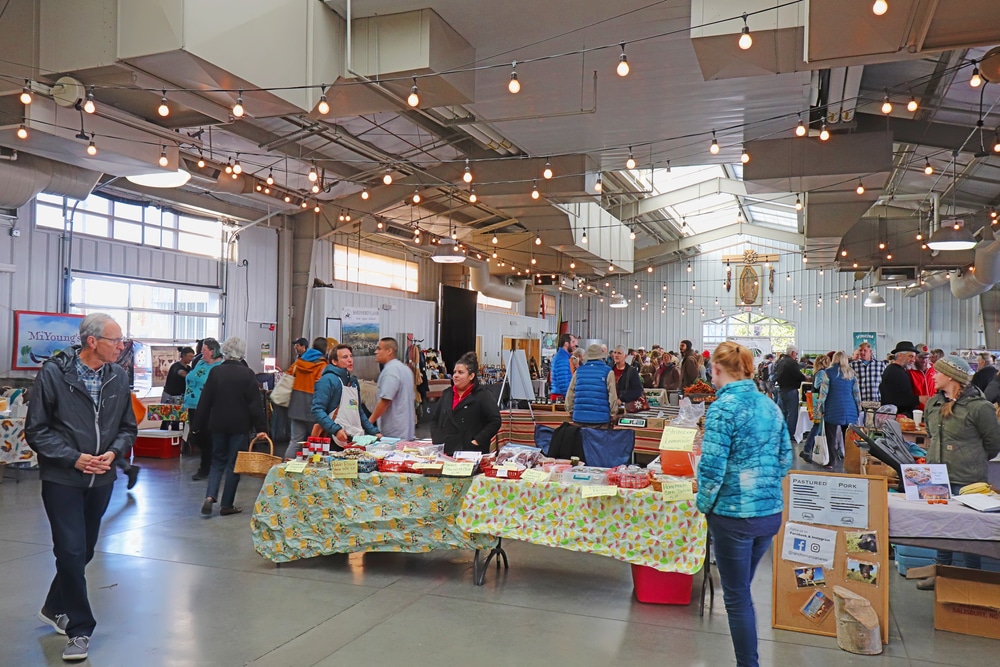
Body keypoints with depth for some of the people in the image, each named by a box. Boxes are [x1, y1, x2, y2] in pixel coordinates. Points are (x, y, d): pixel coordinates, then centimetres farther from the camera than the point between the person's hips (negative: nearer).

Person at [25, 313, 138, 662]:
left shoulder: (119, 376, 0)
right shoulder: (53, 373, -12)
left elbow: (128, 427, 8)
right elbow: (36, 430, -8)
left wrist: (113, 453, -10)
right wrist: (74, 459, -17)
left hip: (101, 479, 5)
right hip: (62, 479, -5)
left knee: (84, 550, 17)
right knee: (71, 552, -6)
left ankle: (55, 608, 42)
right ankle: (79, 629, 9)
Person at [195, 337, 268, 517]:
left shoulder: (215, 372, -1)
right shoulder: (247, 374, -8)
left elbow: (205, 401, 3)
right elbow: (255, 404, -9)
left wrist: (201, 425, 12)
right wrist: (261, 428, -6)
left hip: (217, 425, 3)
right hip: (239, 426, -2)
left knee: (217, 461, 15)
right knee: (234, 464, 6)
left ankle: (210, 497, -3)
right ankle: (227, 505, 9)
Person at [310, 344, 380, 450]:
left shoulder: (353, 381, 18)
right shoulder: (328, 380, -6)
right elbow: (317, 410, -14)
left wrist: (374, 432, 19)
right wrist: (336, 430, -24)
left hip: (359, 440, 7)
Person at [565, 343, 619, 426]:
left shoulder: (579, 371, 7)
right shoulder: (607, 372, -3)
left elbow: (570, 393, 8)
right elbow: (612, 395, -6)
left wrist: (571, 411, 19)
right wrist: (613, 413, 6)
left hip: (579, 417, 3)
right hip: (600, 418, -3)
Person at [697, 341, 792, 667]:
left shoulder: (723, 407, -16)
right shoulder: (770, 405, 6)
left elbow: (712, 466, -18)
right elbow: (785, 460, 11)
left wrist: (704, 504, -3)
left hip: (734, 516, -7)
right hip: (771, 512, 7)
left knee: (737, 597, 8)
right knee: (742, 590, 22)